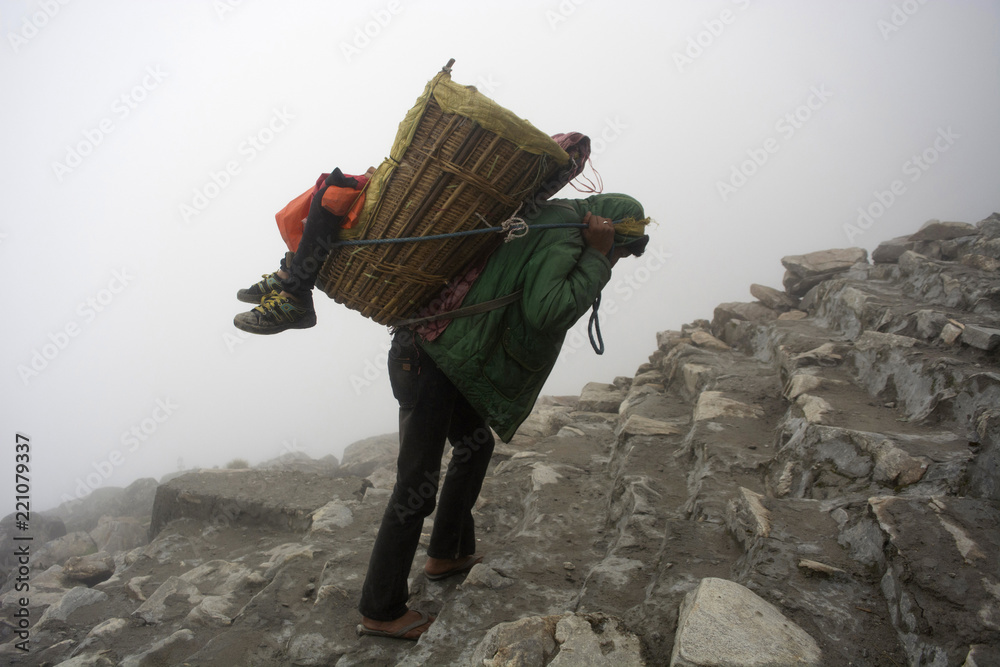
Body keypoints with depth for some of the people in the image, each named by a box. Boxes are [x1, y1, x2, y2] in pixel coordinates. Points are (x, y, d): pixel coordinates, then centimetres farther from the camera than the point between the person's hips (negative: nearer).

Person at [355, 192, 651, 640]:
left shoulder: (547, 219, 15)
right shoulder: (563, 236, -13)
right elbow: (543, 311, -25)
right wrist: (596, 260, -17)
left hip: (438, 350, 11)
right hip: (428, 356, -11)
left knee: (475, 445, 24)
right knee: (417, 486, -3)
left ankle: (447, 555, 38)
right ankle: (380, 611, 11)